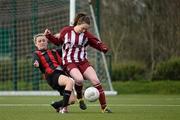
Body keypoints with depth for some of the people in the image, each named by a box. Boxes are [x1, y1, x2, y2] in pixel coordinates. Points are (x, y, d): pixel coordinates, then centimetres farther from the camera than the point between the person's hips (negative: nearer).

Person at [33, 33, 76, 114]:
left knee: (72, 100, -10)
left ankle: (56, 105, 20)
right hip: (52, 75, -6)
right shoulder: (37, 54, 15)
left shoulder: (54, 52, 30)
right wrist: (36, 64, -31)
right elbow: (36, 60, -7)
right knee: (70, 81, -35)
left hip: (61, 74, 6)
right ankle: (64, 108, -32)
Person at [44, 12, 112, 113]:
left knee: (96, 81, -13)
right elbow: (57, 41, 15)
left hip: (83, 62, 3)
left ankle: (104, 107, -4)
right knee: (79, 79, -32)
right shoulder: (66, 31, -1)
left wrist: (104, 48, -19)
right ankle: (80, 98, -1)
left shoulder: (87, 35, 1)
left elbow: (99, 44, 2)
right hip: (69, 62, -3)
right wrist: (49, 36, 1)